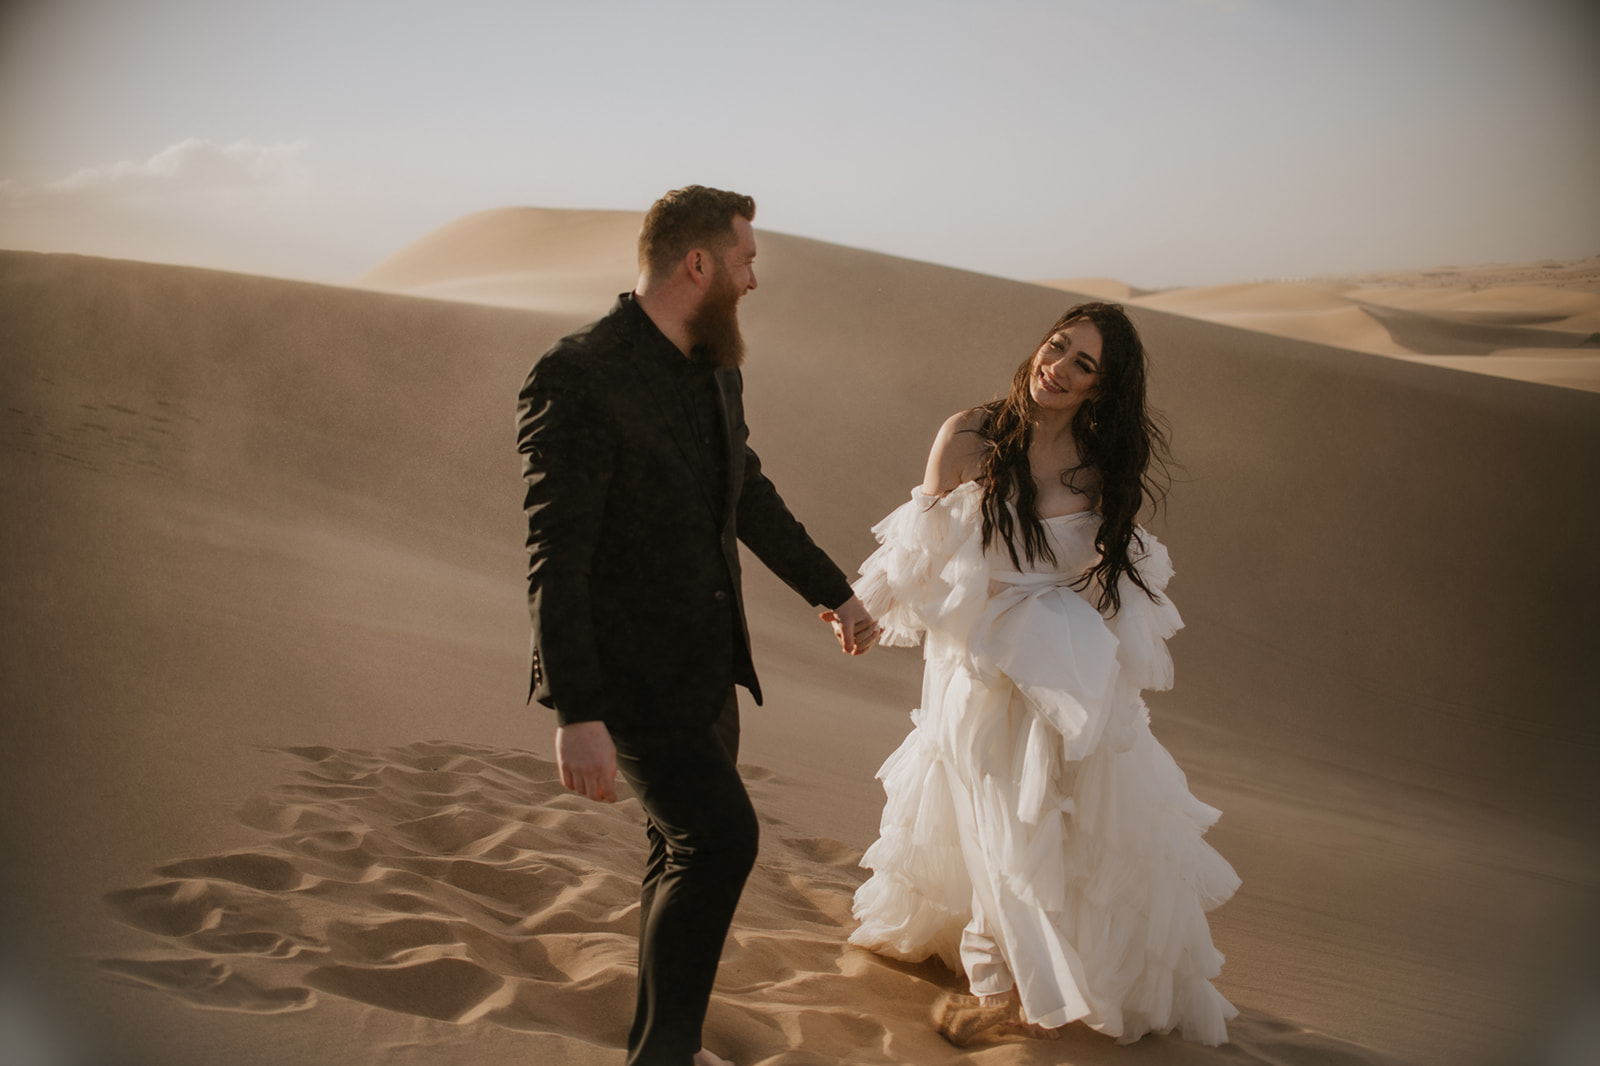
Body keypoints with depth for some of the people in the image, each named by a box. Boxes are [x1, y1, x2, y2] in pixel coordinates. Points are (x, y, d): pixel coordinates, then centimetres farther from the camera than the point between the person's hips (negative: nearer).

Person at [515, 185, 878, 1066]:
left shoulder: (713, 368, 4)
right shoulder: (577, 378, -23)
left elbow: (749, 496, 19)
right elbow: (553, 559, -25)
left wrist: (832, 590, 27)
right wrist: (576, 716, -29)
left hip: (705, 659, 8)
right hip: (628, 673, -8)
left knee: (690, 851, 14)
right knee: (722, 840, -13)